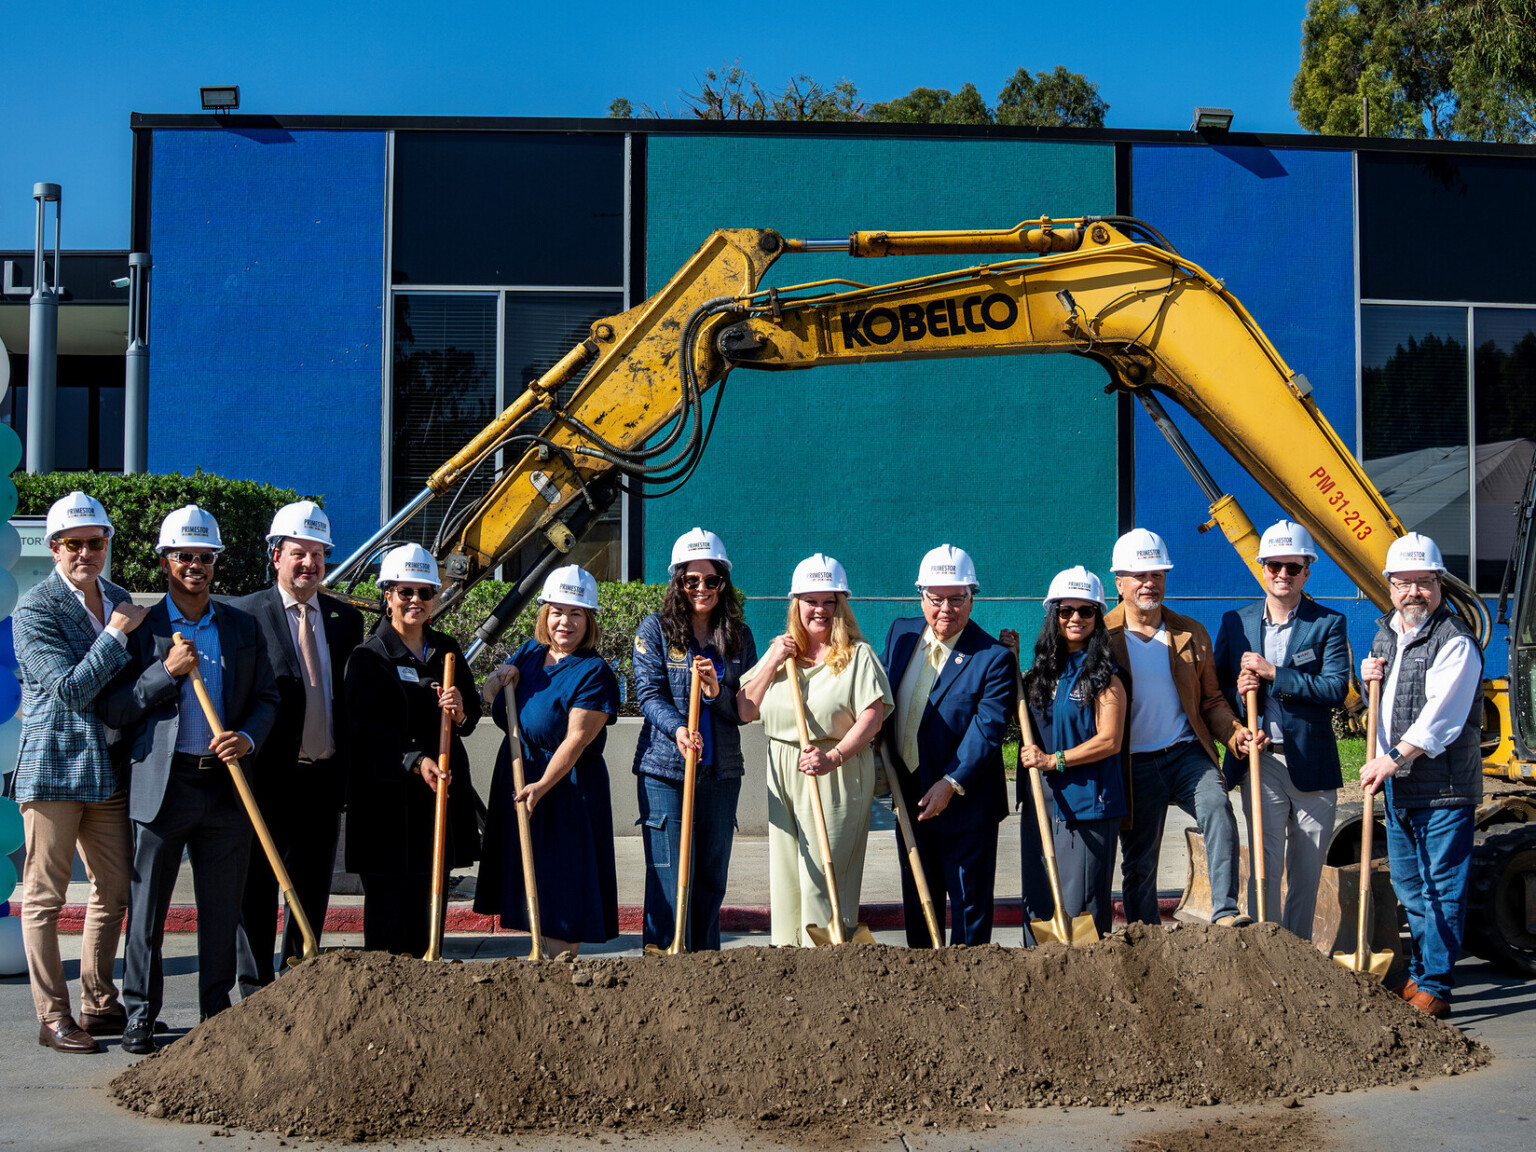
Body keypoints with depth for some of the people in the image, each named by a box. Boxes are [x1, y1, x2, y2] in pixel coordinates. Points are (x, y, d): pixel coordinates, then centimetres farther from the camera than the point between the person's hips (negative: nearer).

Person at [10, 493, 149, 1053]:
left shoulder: (119, 601, 12)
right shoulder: (35, 609, -10)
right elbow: (70, 689, -19)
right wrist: (117, 633, -17)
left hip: (110, 770, 7)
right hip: (53, 769, -7)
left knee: (115, 891, 12)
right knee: (44, 897, 2)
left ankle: (99, 1006, 25)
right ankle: (53, 1017, 10)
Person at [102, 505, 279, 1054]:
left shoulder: (243, 627, 11)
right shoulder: (142, 627, 2)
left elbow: (266, 698, 12)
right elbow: (114, 710, -2)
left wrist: (248, 737, -7)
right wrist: (167, 672, -14)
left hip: (226, 784, 2)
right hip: (162, 783, -2)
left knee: (223, 907, 8)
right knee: (147, 906, 3)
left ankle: (217, 1013, 19)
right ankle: (140, 1017, 14)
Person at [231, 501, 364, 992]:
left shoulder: (347, 618, 10)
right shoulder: (245, 612, -3)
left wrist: (348, 773, 9)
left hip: (324, 777, 4)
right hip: (267, 776, -4)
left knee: (313, 891, 11)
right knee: (258, 891, 3)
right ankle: (256, 993, 14)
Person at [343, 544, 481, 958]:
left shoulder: (446, 650, 12)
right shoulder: (369, 655, -4)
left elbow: (473, 715, 13)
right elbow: (369, 729, -12)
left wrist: (460, 713, -12)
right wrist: (415, 761, -25)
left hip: (442, 786, 5)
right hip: (387, 790, -5)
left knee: (429, 889, 7)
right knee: (388, 893, -3)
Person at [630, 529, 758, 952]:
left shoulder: (739, 636, 8)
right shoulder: (656, 629, 1)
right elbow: (649, 694, -7)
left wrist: (716, 693, -15)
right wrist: (676, 727, -26)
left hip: (721, 772, 3)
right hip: (664, 769, -3)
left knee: (712, 876, 10)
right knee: (668, 876, -3)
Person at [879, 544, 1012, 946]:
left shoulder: (993, 657, -15)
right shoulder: (901, 633, 3)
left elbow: (987, 730, -20)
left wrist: (951, 784, -25)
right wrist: (887, 767, 6)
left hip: (966, 805, -6)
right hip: (910, 798, 6)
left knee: (970, 902, 5)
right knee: (917, 899, 17)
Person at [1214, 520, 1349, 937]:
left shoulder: (1328, 624, 1)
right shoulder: (1235, 623, 8)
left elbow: (1336, 688, -12)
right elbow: (1217, 694, 11)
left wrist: (1273, 673, -17)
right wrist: (1240, 694, -11)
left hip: (1312, 764, 0)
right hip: (1261, 763, 0)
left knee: (1307, 872, 9)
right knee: (1264, 868, -3)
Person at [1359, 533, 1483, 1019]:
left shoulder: (1455, 642, -13)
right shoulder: (1386, 633, 14)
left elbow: (1441, 716, -22)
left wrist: (1393, 759, -25)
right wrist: (1369, 677, 5)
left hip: (1444, 786, -8)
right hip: (1397, 785, 8)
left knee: (1442, 889, -3)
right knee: (1409, 887, 17)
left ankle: (1435, 988, 3)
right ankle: (1419, 975, 29)